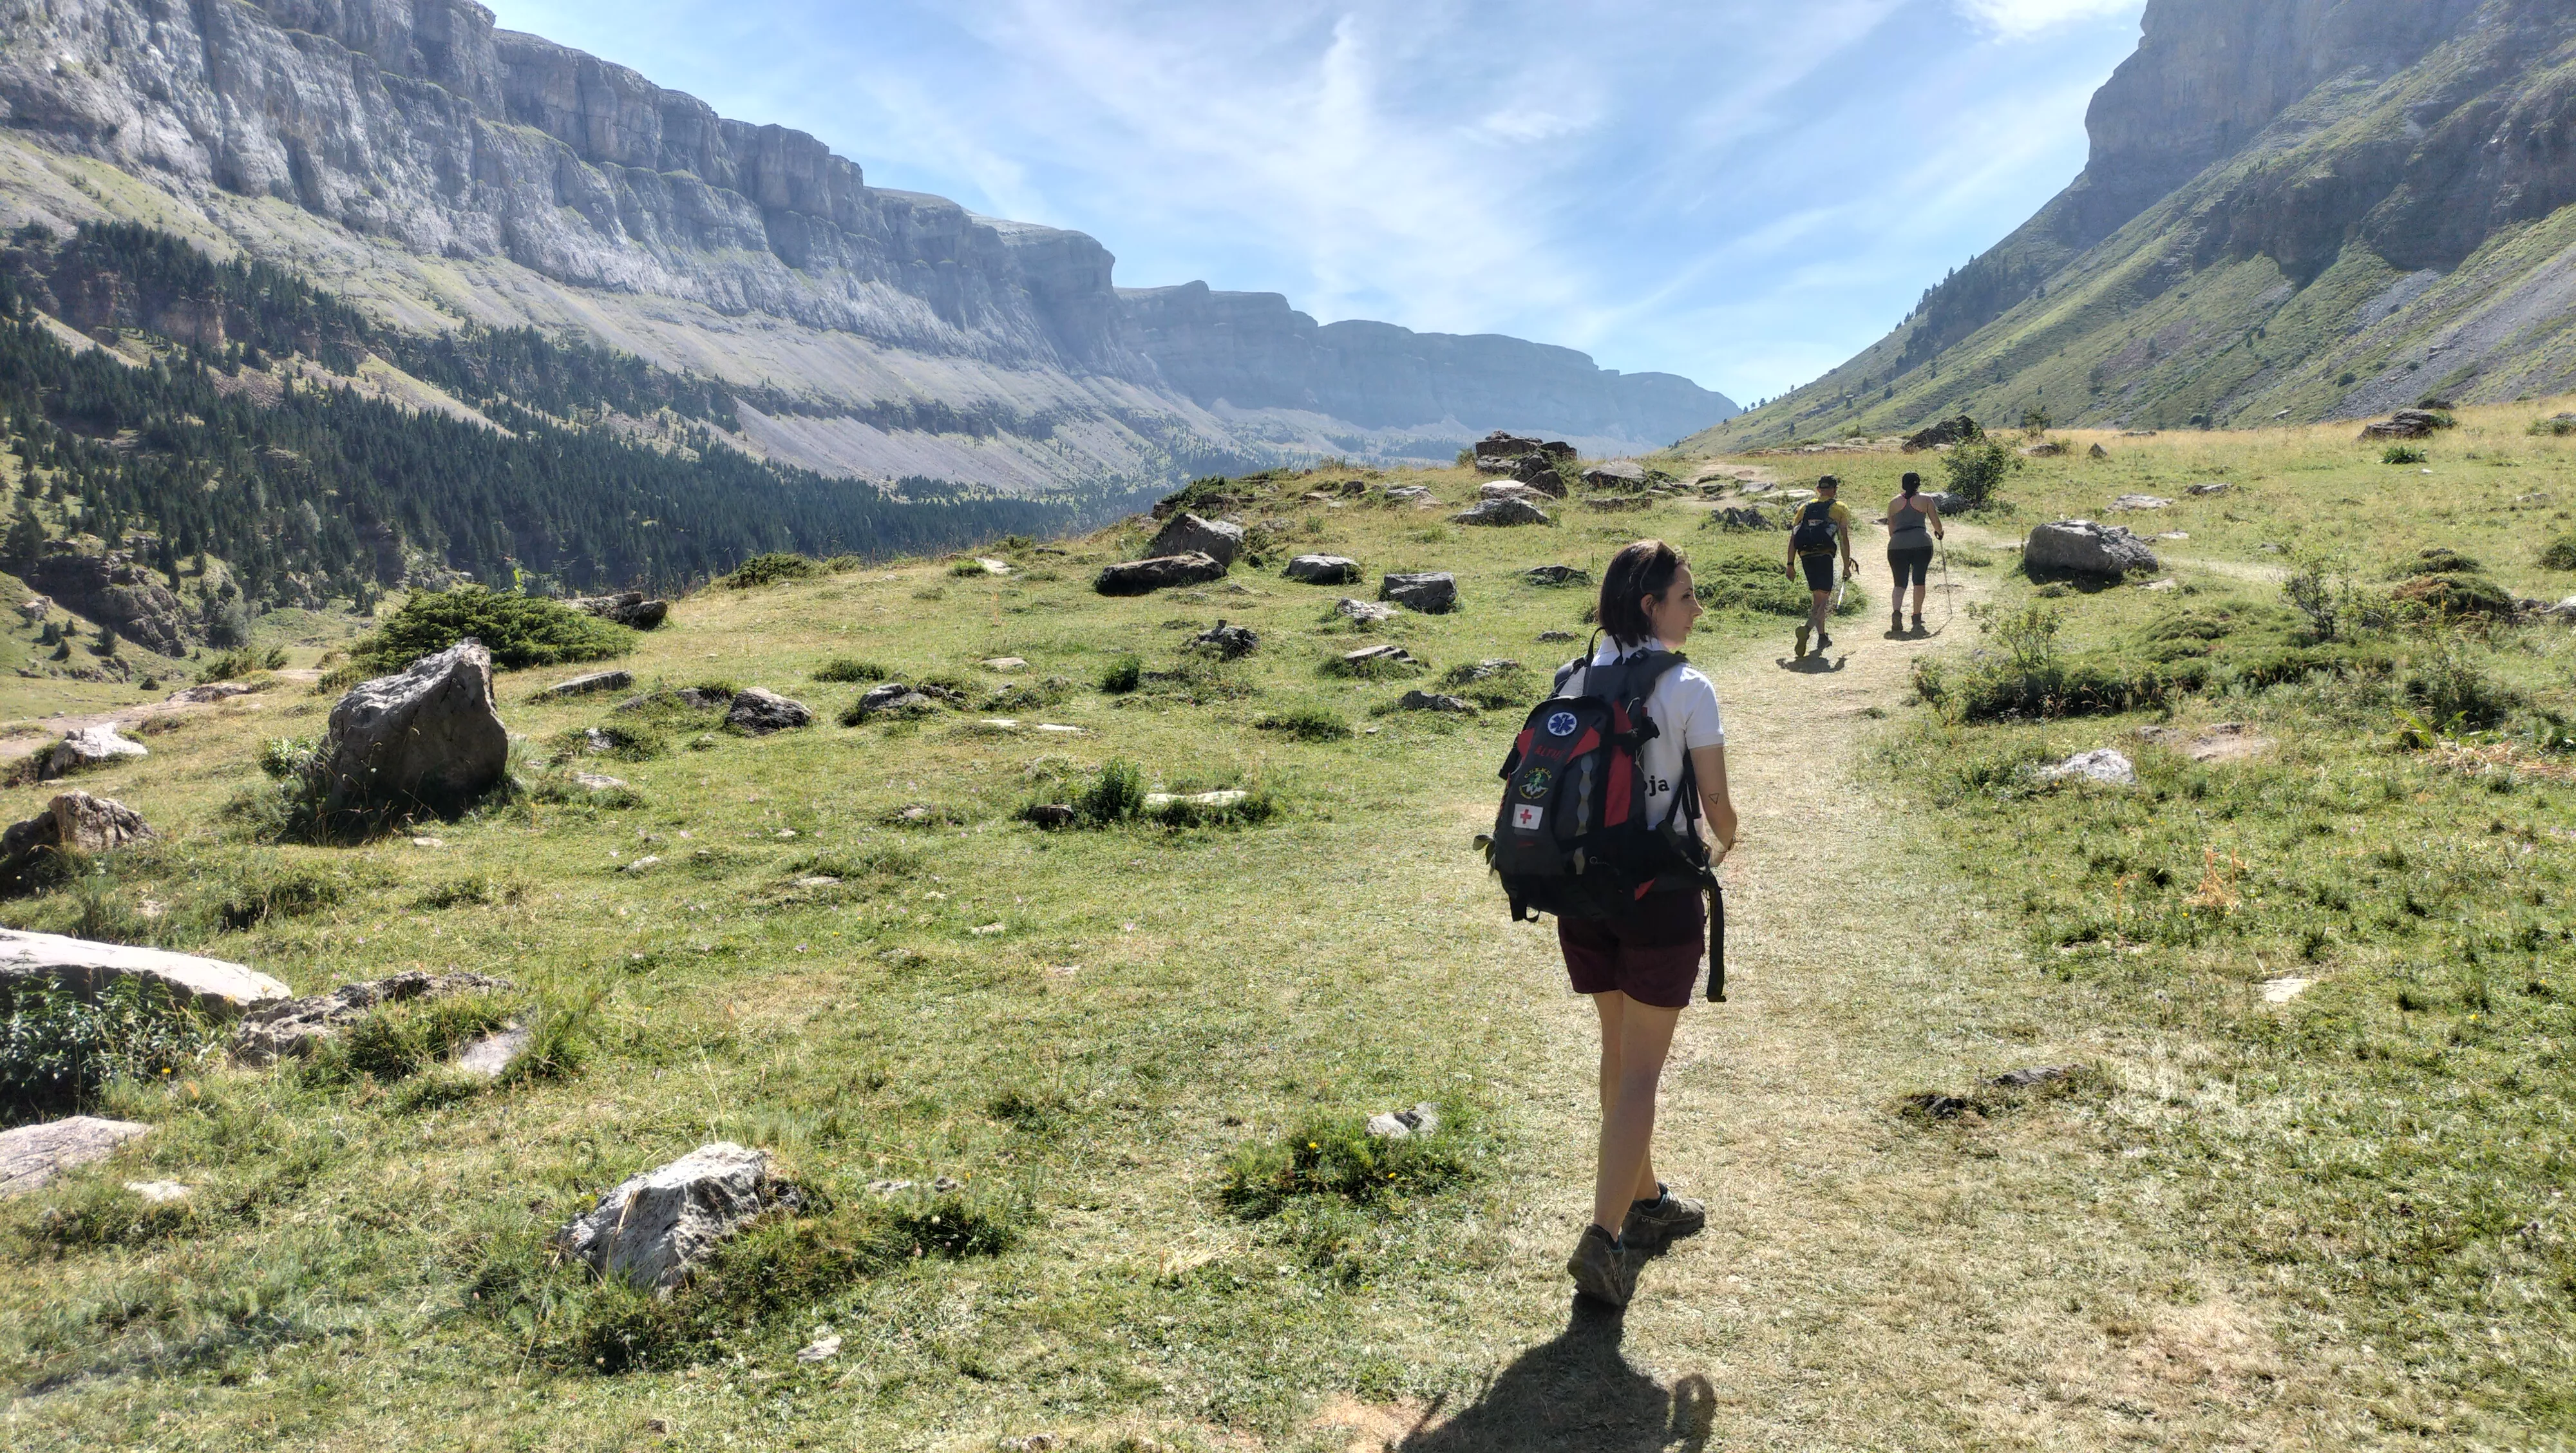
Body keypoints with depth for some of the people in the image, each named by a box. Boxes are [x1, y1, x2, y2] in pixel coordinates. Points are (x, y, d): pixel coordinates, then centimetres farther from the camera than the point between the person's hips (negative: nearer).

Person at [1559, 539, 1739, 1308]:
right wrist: (1722, 844, 15)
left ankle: (1644, 1200, 36)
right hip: (1658, 896, -6)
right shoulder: (1688, 689, -13)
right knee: (1641, 1069, 3)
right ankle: (1603, 1238, -1)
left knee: (1619, 1050, 20)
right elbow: (1717, 802, -8)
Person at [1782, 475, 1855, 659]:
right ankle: (1807, 629, -29)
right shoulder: (1839, 509, 7)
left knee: (1818, 598, 19)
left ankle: (1822, 637, 22)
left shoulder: (1805, 508, 17)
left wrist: (1790, 564, 11)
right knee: (1824, 600, -4)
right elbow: (1844, 539, 1)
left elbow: (1793, 537, 10)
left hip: (1806, 557, 4)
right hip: (1825, 556, -4)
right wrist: (1847, 566, 5)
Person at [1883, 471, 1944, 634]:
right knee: (1919, 581, 9)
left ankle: (1896, 612, -18)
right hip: (1922, 543, -1)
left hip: (1897, 545, 2)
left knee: (1900, 583, 6)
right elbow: (1936, 523, 9)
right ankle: (1917, 618, 9)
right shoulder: (1926, 499, 9)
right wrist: (1940, 532, 30)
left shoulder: (1893, 503, 14)